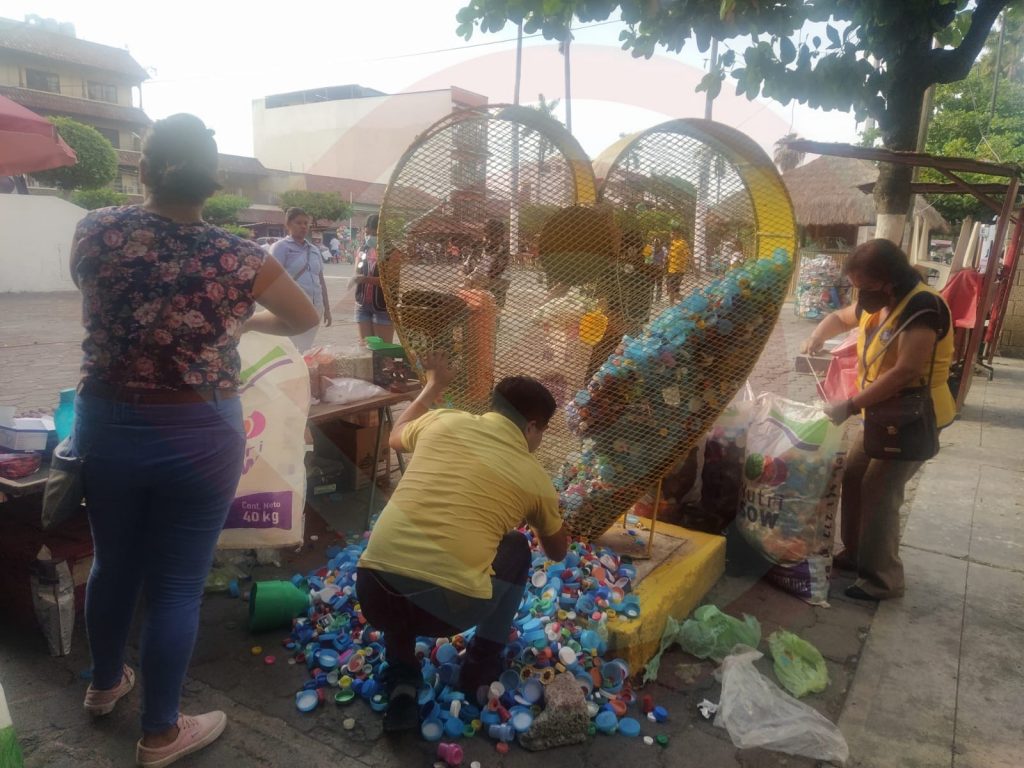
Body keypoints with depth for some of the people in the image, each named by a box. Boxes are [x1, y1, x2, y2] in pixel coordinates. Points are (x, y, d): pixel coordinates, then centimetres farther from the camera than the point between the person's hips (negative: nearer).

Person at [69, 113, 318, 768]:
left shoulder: (97, 231, -7)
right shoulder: (238, 259, -15)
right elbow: (306, 321, 2)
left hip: (105, 427, 4)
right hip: (196, 439, -4)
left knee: (113, 563, 24)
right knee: (177, 586, 11)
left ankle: (105, 684, 49)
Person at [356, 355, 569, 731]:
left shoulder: (444, 420, 11)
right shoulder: (535, 477, 10)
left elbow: (397, 436, 37)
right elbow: (557, 551, 30)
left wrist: (434, 385, 49)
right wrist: (555, 517, 52)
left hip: (374, 592, 2)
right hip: (449, 606, -2)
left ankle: (401, 682, 23)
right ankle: (481, 669, 29)